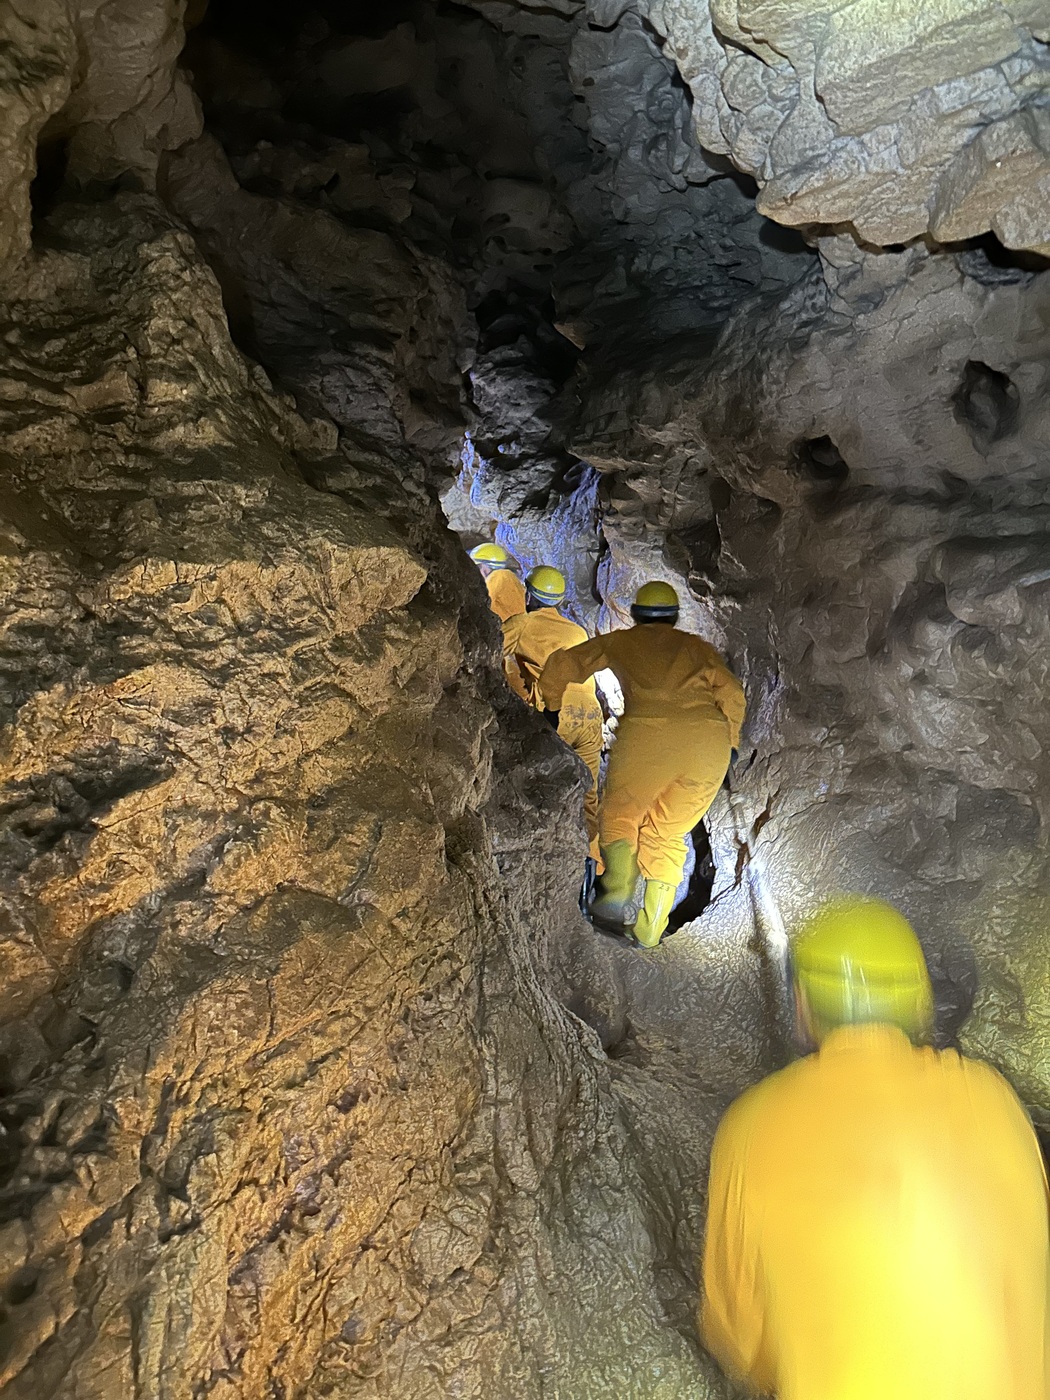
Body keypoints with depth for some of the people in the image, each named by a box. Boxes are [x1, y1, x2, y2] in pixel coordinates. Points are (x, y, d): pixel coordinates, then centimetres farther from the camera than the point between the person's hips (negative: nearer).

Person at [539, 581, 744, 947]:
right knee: (667, 834, 16)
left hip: (647, 733, -2)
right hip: (709, 739, 3)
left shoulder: (620, 642, 25)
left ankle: (617, 891, -10)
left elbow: (563, 663, 26)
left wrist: (549, 705, 39)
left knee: (618, 814, 16)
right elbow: (732, 692, 15)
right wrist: (728, 740, 24)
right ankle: (650, 929, 8)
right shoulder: (696, 646, 29)